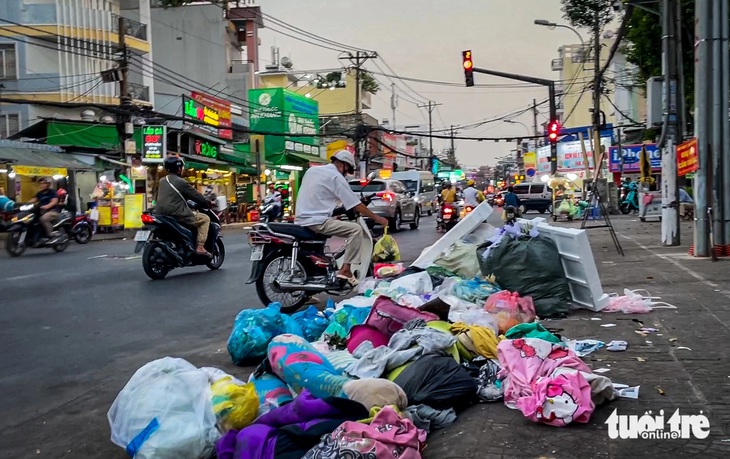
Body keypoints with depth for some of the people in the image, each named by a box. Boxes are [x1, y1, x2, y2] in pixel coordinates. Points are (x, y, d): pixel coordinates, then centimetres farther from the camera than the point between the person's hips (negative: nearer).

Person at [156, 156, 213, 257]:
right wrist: (208, 203, 12)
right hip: (177, 214, -9)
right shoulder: (180, 182, -11)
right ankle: (200, 247, -8)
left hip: (162, 214, 9)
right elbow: (196, 196, -5)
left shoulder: (162, 181, 14)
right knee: (205, 219, 2)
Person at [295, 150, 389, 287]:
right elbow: (356, 205, -8)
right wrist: (377, 218, 2)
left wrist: (333, 213, 36)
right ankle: (345, 269, -13)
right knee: (356, 230, -10)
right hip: (316, 221, -9)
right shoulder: (336, 176, -7)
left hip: (301, 219, 9)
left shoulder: (312, 170, 16)